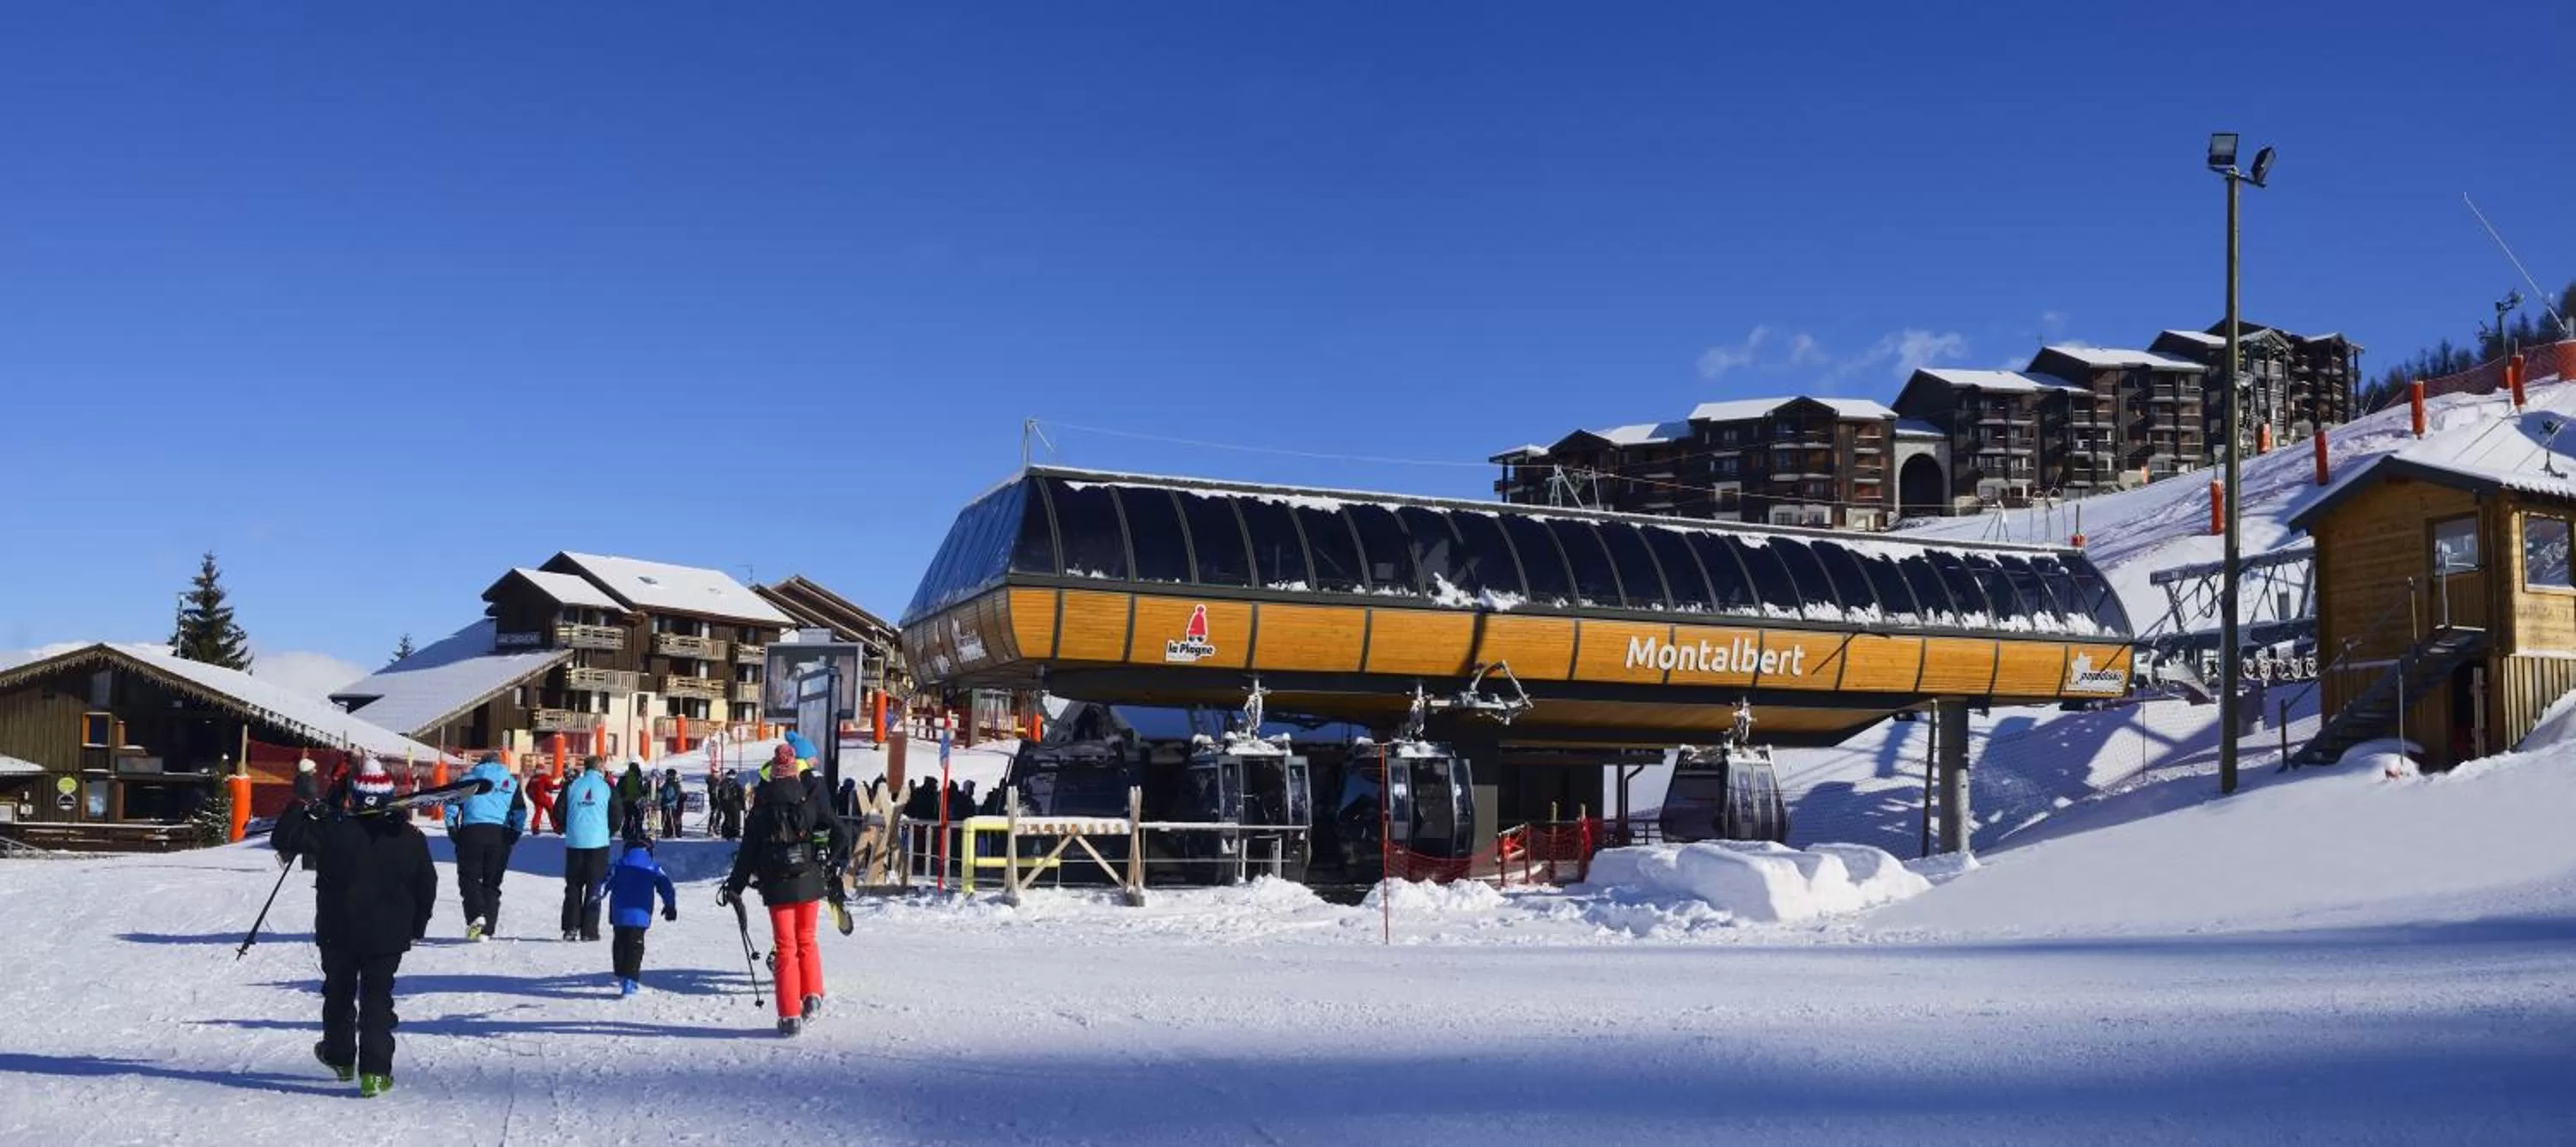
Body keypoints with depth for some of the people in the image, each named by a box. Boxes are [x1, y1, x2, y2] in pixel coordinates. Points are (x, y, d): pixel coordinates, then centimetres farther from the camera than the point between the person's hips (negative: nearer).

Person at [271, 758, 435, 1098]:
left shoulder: (331, 830, -11)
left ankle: (340, 1057, 36)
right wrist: (416, 926, 18)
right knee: (378, 998, 5)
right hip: (388, 937, 0)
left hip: (339, 933, 0)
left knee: (339, 994, 21)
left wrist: (301, 811, 9)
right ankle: (375, 1070, -6)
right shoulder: (410, 838, -3)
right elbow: (427, 888, 5)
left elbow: (284, 839, -8)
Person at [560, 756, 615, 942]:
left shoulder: (571, 786, 5)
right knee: (594, 886, 3)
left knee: (573, 885, 10)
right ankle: (589, 930, 0)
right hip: (598, 842, -2)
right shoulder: (607, 787, 0)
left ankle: (571, 928, 3)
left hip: (574, 842, 2)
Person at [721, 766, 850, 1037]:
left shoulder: (761, 815, -2)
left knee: (785, 947, 4)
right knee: (806, 940, 21)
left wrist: (734, 887, 4)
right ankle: (812, 995, 6)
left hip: (778, 889, -1)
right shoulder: (809, 807, 0)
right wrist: (826, 859, 6)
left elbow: (747, 854, -3)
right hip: (809, 883, 1)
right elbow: (840, 833, -8)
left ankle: (790, 1016, 1)